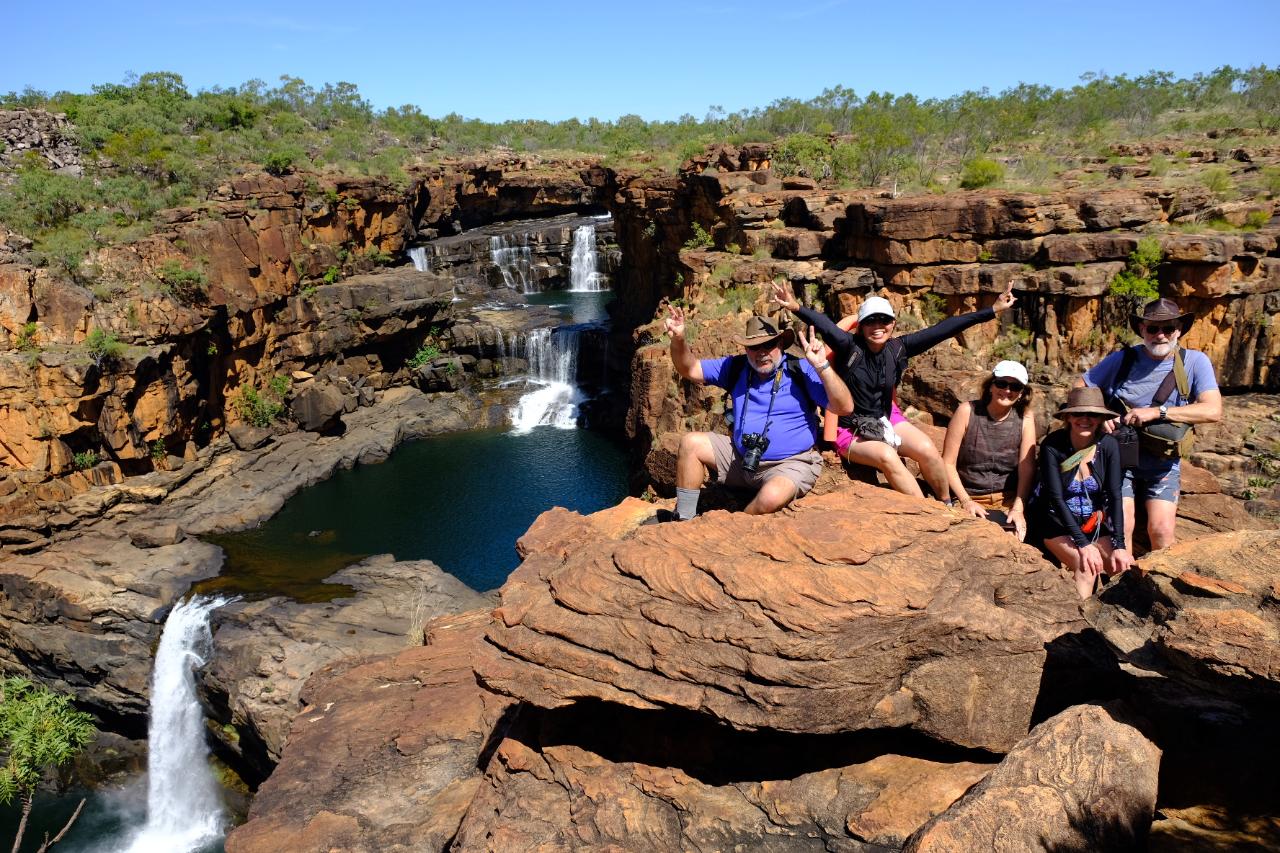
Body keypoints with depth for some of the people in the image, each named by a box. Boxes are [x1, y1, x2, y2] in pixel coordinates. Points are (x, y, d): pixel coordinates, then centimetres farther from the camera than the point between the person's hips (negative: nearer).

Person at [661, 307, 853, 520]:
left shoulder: (800, 370, -10)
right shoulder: (736, 368, 4)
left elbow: (845, 407, -17)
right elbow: (689, 369, 8)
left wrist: (822, 366, -28)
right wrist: (678, 339, -11)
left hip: (790, 463, -5)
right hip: (741, 459, 6)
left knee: (772, 496, -37)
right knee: (690, 443, -5)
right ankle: (684, 521, 3)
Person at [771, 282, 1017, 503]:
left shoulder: (898, 348, -6)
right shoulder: (849, 347, -19)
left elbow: (943, 330, -8)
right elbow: (825, 326, -39)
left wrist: (992, 310, -9)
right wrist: (796, 308, -58)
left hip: (887, 419, 5)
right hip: (851, 430, -5)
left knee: (927, 449, -18)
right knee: (887, 456, -31)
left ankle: (946, 504, 7)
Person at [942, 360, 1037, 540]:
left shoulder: (1025, 420, 3)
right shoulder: (967, 411, -3)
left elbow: (1027, 469, -4)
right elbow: (948, 463, -3)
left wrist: (1018, 508, -17)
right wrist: (966, 501, -13)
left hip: (1008, 501, 2)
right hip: (969, 499, -2)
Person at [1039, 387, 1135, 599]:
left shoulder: (1108, 444, -8)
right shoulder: (1052, 445, -17)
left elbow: (1115, 496, -10)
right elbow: (1056, 498, -18)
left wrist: (1119, 546, -18)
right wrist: (1083, 544, -24)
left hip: (1096, 524, 3)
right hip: (1060, 526, -3)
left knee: (1125, 567, -17)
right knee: (1087, 566, -28)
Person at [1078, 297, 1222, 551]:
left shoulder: (1194, 362, -4)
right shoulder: (1122, 359, -1)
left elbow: (1213, 411, -15)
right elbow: (1079, 388, 6)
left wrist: (1156, 412, -22)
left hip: (1163, 464, 0)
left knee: (1162, 531, -11)